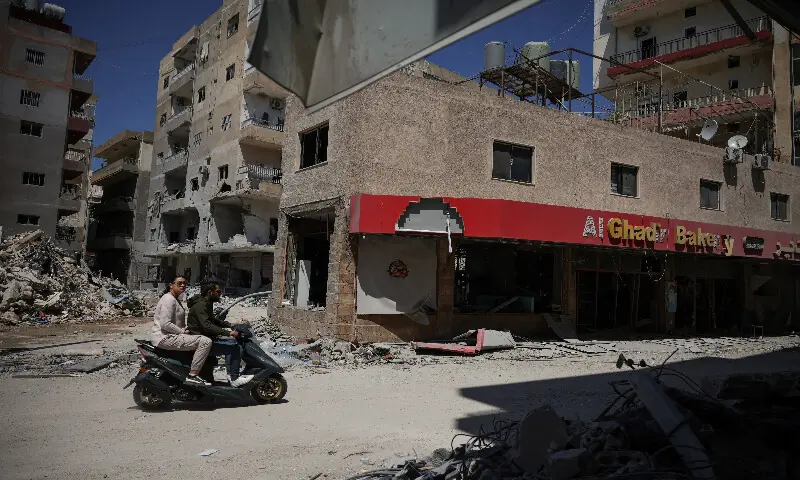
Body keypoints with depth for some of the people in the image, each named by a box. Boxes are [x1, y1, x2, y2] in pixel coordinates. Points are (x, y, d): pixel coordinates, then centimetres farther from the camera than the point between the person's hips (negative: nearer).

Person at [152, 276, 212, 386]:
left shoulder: (176, 299, 18)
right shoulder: (168, 299, -14)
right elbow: (165, 324, -23)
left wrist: (184, 330, 7)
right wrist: (182, 331, -15)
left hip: (173, 335, 11)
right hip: (165, 338, -11)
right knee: (205, 341, -22)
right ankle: (192, 376, -21)